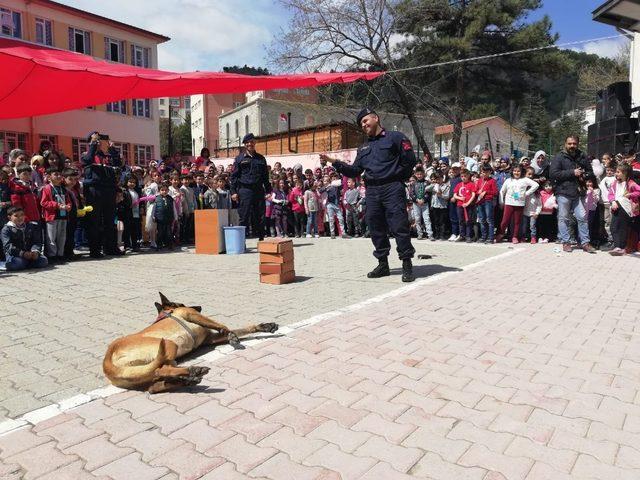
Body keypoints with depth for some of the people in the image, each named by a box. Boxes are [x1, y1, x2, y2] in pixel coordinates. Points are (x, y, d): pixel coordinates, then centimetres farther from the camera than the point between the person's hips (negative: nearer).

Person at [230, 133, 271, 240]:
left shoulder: (261, 158, 16)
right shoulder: (239, 158, 6)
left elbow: (265, 176, 19)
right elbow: (234, 176, 3)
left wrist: (268, 191, 12)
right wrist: (233, 191, -6)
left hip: (259, 190, 3)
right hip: (244, 190, -3)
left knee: (260, 217, 4)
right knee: (244, 217, -4)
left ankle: (261, 239, 13)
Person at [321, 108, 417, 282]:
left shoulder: (395, 137, 3)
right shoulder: (363, 148, 22)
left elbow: (410, 160, -2)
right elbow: (354, 171, 16)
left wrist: (398, 178, -1)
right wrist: (333, 162, 7)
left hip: (392, 189, -6)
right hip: (371, 191, 6)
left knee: (400, 226, -10)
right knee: (376, 229, 7)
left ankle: (407, 265, -3)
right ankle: (383, 264, 17)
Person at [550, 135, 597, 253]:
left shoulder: (582, 157, 14)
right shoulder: (559, 157, -1)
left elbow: (590, 172, 23)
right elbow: (553, 174, -12)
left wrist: (584, 175, -1)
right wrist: (572, 173, -14)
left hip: (578, 193, 4)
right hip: (563, 192, -4)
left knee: (582, 217, 3)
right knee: (563, 218, 2)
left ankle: (585, 242, 11)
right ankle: (565, 242, 12)